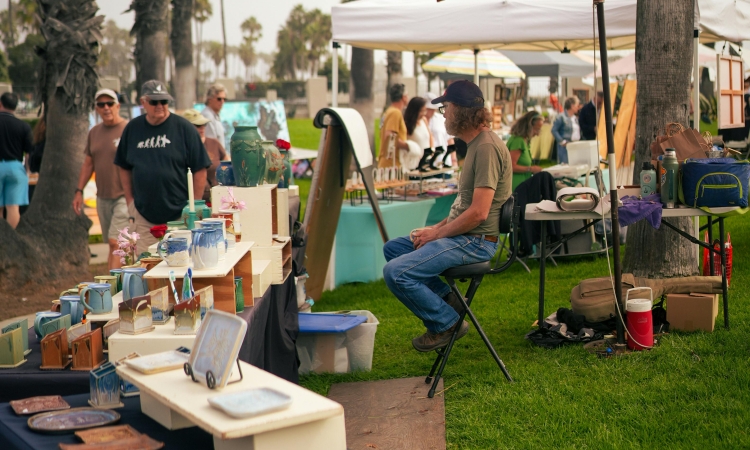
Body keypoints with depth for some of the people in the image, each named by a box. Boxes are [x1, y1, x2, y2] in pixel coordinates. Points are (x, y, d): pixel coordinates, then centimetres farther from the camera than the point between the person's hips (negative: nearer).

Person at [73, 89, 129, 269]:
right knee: (112, 245, 10)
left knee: (115, 243, -14)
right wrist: (79, 191, 13)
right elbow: (88, 164, 19)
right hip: (102, 198, 7)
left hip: (124, 196, -6)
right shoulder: (94, 132, 12)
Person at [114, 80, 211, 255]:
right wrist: (130, 201, 8)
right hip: (143, 216, 3)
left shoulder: (184, 128, -4)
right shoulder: (132, 129, 6)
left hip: (179, 215, -3)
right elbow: (124, 168, 16)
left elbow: (200, 170, -3)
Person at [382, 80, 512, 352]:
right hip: (463, 235, 11)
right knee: (392, 248, 18)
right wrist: (438, 227, 8)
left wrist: (436, 234, -13)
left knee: (396, 272, -20)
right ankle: (445, 299, 10)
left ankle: (446, 323, -3)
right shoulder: (476, 143, 14)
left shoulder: (487, 147, -19)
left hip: (476, 241, -11)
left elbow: (478, 213, -24)